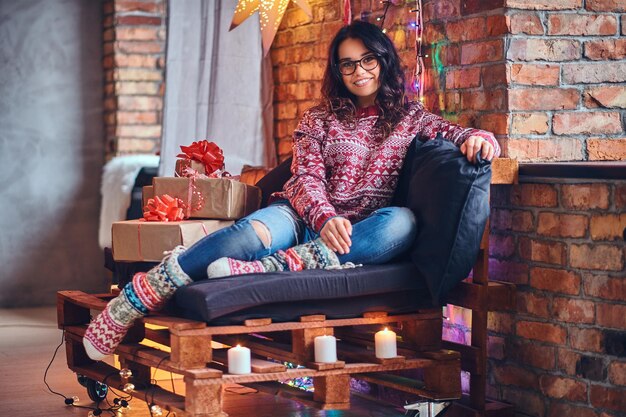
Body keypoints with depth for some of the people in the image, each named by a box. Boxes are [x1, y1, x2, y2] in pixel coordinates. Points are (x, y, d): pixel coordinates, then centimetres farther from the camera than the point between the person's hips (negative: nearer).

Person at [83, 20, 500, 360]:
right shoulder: (320, 119, 12)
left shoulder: (410, 117, 15)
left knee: (402, 222, -35)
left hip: (361, 234, 1)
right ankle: (134, 299, -39)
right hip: (303, 217, -1)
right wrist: (326, 218, -25)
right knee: (254, 234, -37)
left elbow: (456, 134, 12)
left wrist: (478, 137, -16)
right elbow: (306, 177, -1)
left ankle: (269, 268, -45)